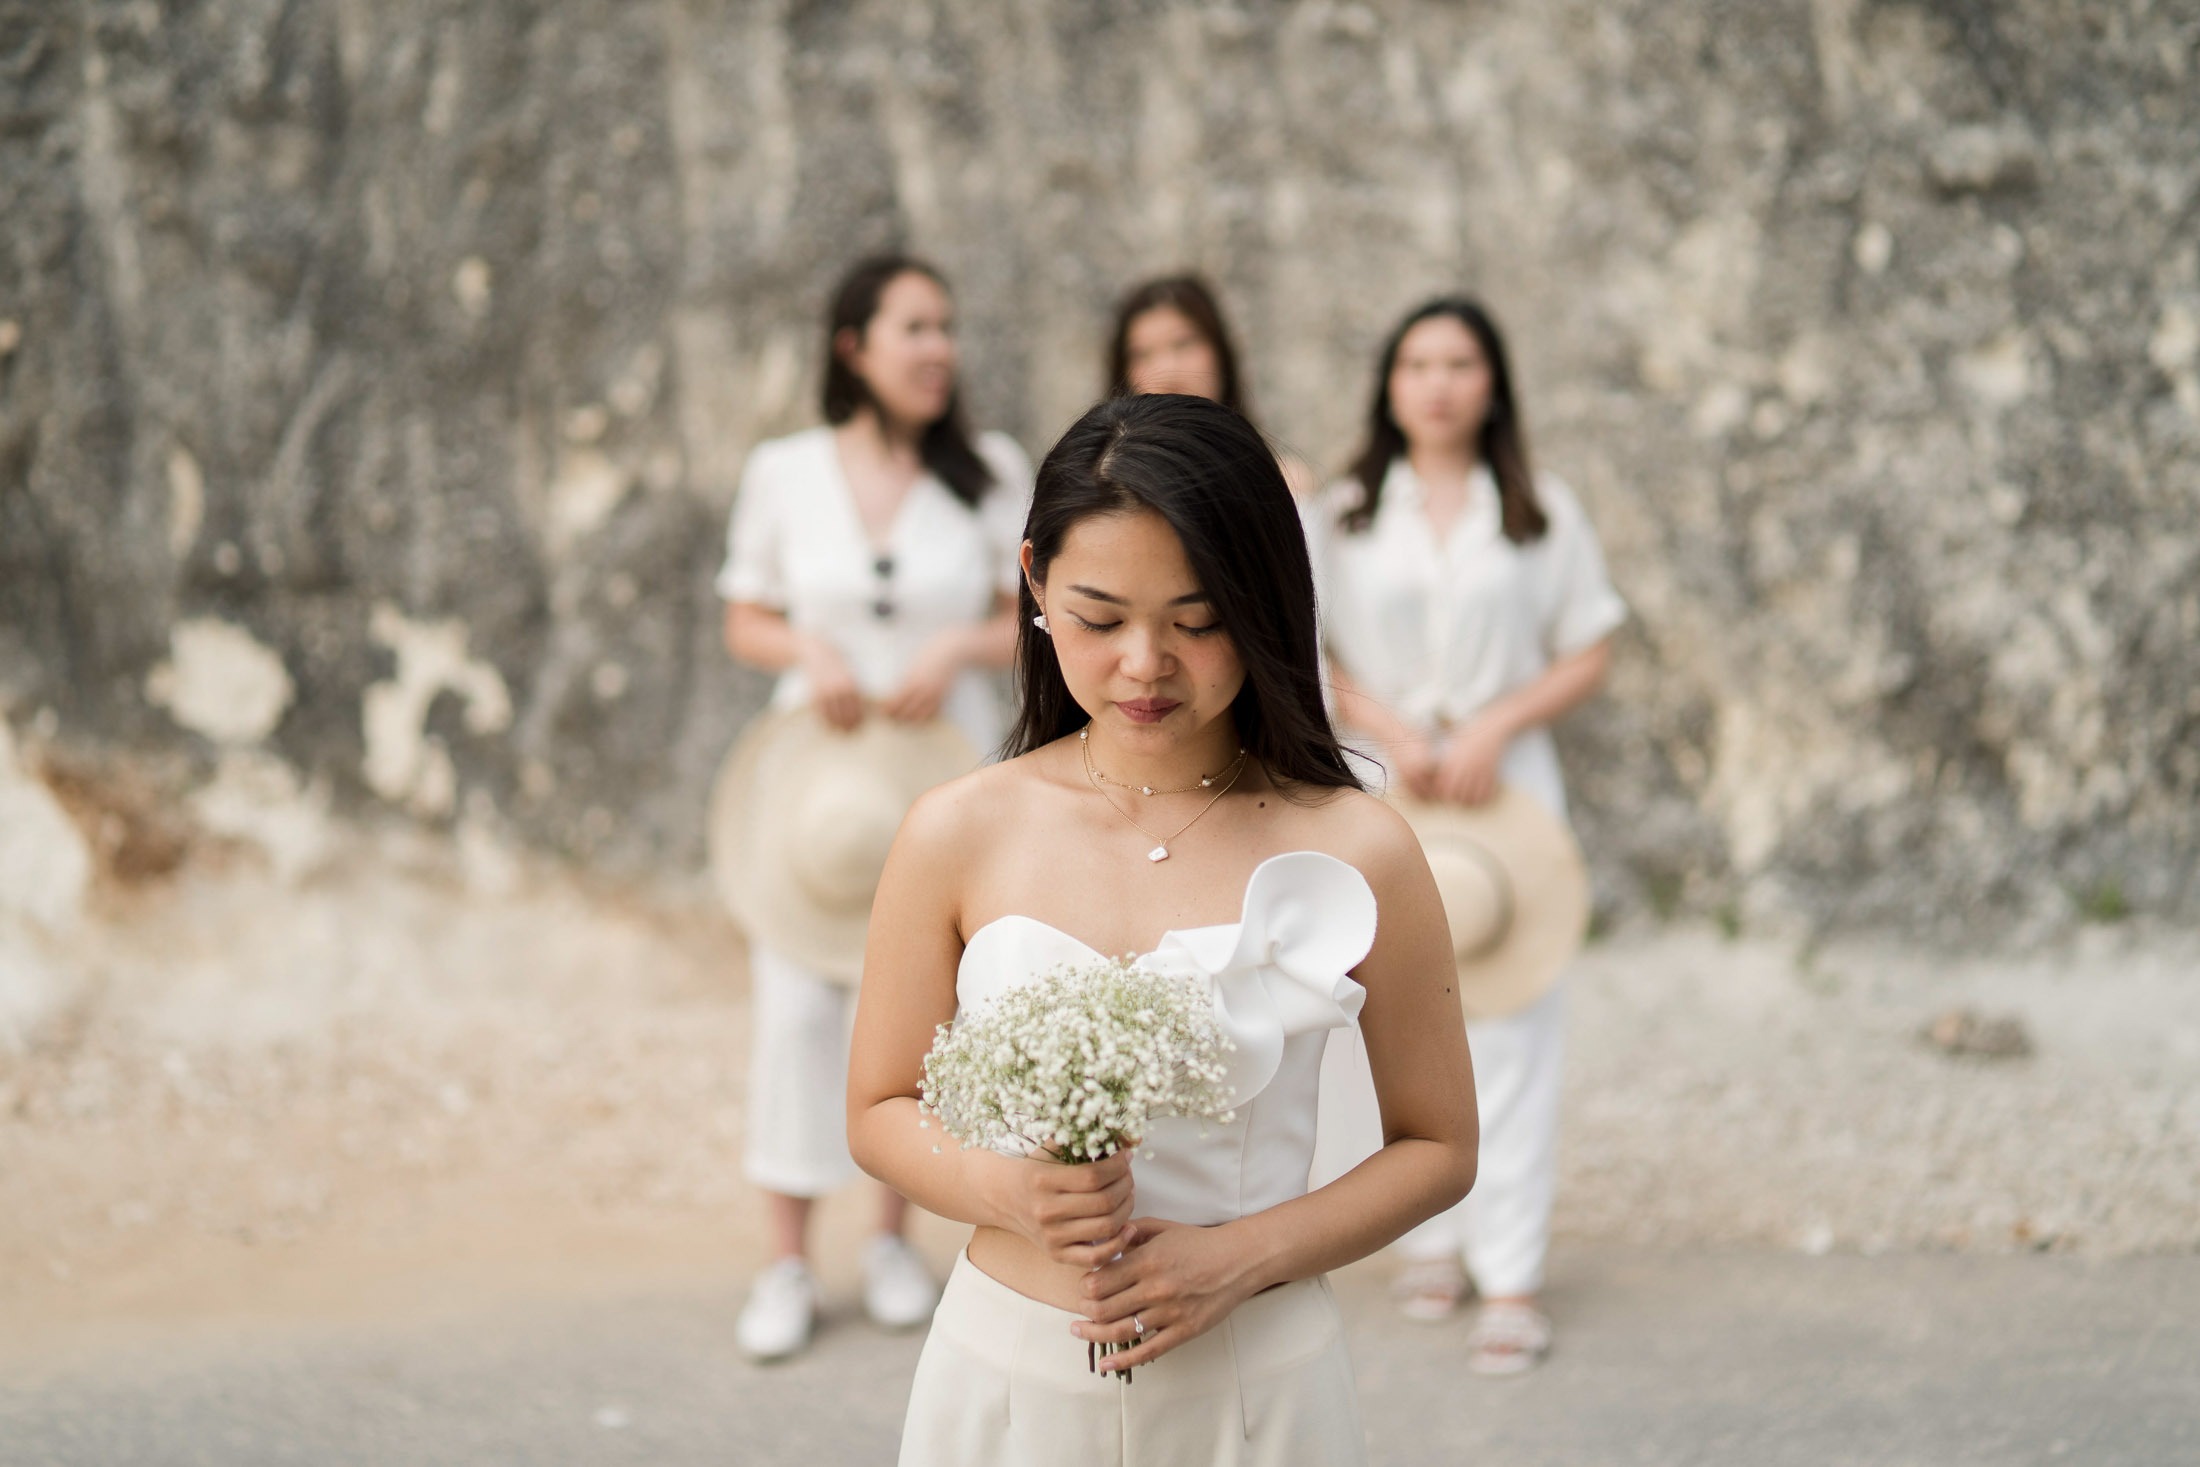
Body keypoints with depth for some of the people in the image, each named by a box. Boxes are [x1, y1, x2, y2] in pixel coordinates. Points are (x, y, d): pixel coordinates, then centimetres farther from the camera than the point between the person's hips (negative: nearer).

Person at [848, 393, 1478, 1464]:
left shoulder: (1350, 852, -9)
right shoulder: (958, 835, -6)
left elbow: (1438, 1148, 0)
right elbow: (881, 1112, 4)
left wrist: (1244, 1256, -13)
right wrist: (1004, 1191, -15)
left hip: (1254, 1379, -1)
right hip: (1008, 1375, 1)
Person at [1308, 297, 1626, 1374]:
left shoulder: (1543, 513, 6)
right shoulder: (1345, 514, 8)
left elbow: (1587, 656, 5)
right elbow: (1311, 656, 4)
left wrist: (1493, 727, -10)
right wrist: (1394, 733, -11)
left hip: (1505, 786, -1)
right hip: (1380, 787, 1)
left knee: (1509, 1025, -6)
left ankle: (1512, 1276, -2)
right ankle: (1432, 1235, 19)